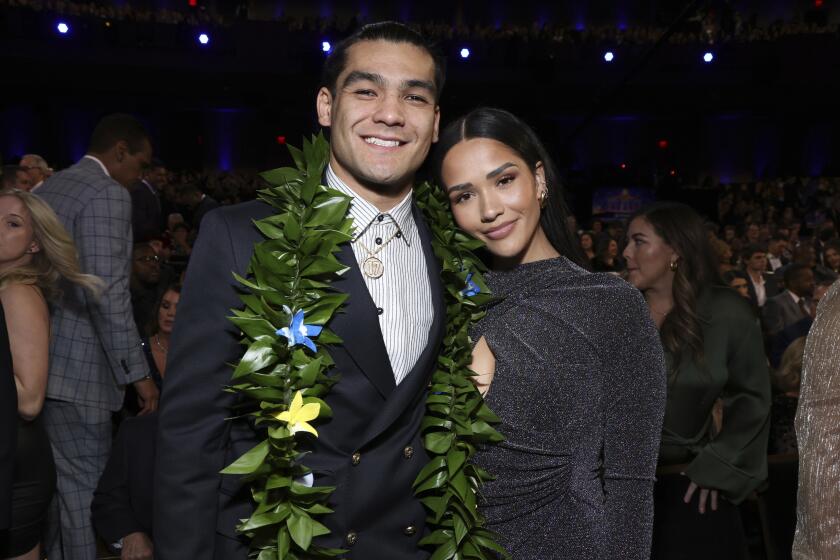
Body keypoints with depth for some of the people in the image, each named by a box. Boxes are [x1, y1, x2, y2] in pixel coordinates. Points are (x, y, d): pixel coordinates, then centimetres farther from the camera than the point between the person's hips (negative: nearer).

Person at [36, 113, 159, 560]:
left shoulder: (46, 188, 15)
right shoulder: (107, 194, -14)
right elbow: (107, 292, -22)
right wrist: (137, 372, -18)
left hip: (36, 363, 9)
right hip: (74, 369, -9)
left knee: (53, 484, 20)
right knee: (84, 488, 1)